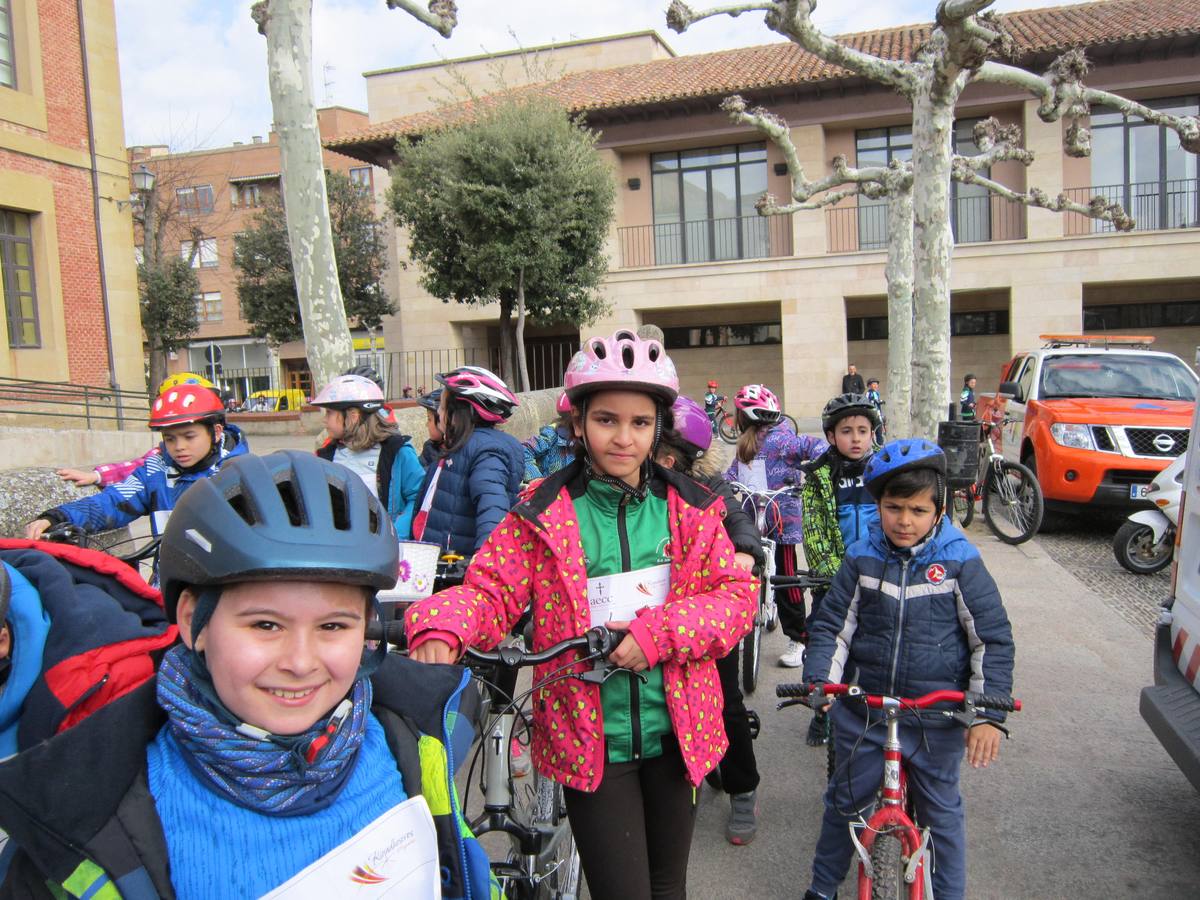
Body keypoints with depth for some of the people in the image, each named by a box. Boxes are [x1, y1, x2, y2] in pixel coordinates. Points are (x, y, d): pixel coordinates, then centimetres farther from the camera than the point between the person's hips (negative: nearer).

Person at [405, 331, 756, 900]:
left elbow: (737, 595, -4)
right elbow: (490, 590, -12)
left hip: (676, 733, 3)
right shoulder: (542, 513, -7)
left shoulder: (690, 510, -1)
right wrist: (441, 627, -33)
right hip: (590, 740, -3)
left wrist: (659, 631, -19)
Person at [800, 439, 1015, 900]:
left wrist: (988, 715, -9)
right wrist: (819, 681, -14)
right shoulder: (862, 559, -5)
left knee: (941, 809, 15)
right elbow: (831, 625, 0)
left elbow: (993, 638, -5)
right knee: (845, 800, 16)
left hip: (936, 716, -2)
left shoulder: (960, 562, -9)